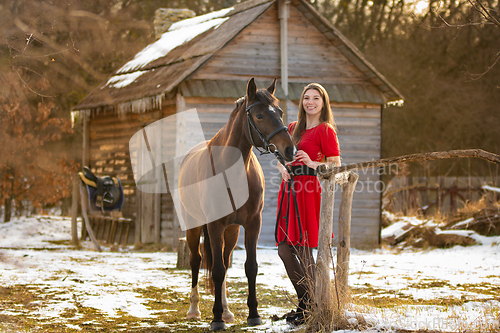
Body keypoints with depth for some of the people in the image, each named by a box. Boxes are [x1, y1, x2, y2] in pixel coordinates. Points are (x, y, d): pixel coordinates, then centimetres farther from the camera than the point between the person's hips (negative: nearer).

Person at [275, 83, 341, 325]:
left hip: (309, 191, -8)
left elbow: (336, 165, -8)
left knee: (303, 251, -8)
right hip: (290, 189, 8)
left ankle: (311, 309, 1)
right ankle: (305, 302, 20)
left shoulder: (325, 130, -4)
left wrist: (312, 163, -22)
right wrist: (283, 168, 0)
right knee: (284, 250, 8)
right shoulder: (293, 128, 17)